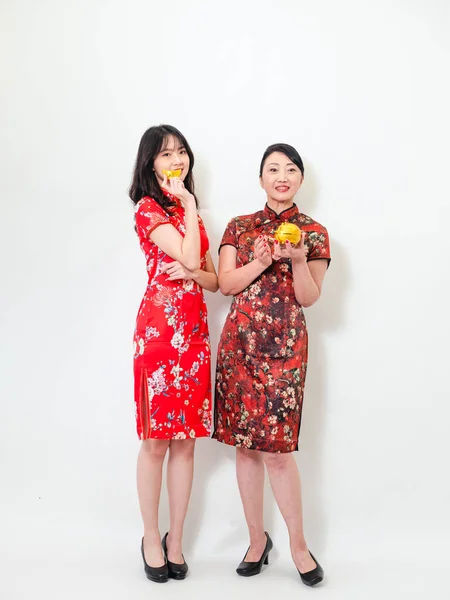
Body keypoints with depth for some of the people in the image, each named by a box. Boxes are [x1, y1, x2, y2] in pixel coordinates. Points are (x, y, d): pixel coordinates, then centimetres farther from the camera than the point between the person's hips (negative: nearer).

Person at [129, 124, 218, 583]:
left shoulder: (189, 210, 19)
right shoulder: (149, 209, -3)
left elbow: (213, 280, 14)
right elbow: (189, 256, -18)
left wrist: (191, 274, -8)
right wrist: (189, 205, -7)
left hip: (195, 332, 6)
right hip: (160, 329, -6)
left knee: (186, 441, 7)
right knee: (156, 440, 2)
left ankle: (176, 541, 19)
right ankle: (151, 539, 19)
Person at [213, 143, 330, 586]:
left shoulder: (313, 232, 6)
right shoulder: (240, 227, 11)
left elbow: (310, 298, 1)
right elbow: (226, 283, 2)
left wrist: (298, 260, -16)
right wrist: (264, 259, -12)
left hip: (284, 345, -2)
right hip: (238, 342, 3)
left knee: (277, 447, -6)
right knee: (245, 444, 6)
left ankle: (298, 543, 14)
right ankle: (257, 538, 22)